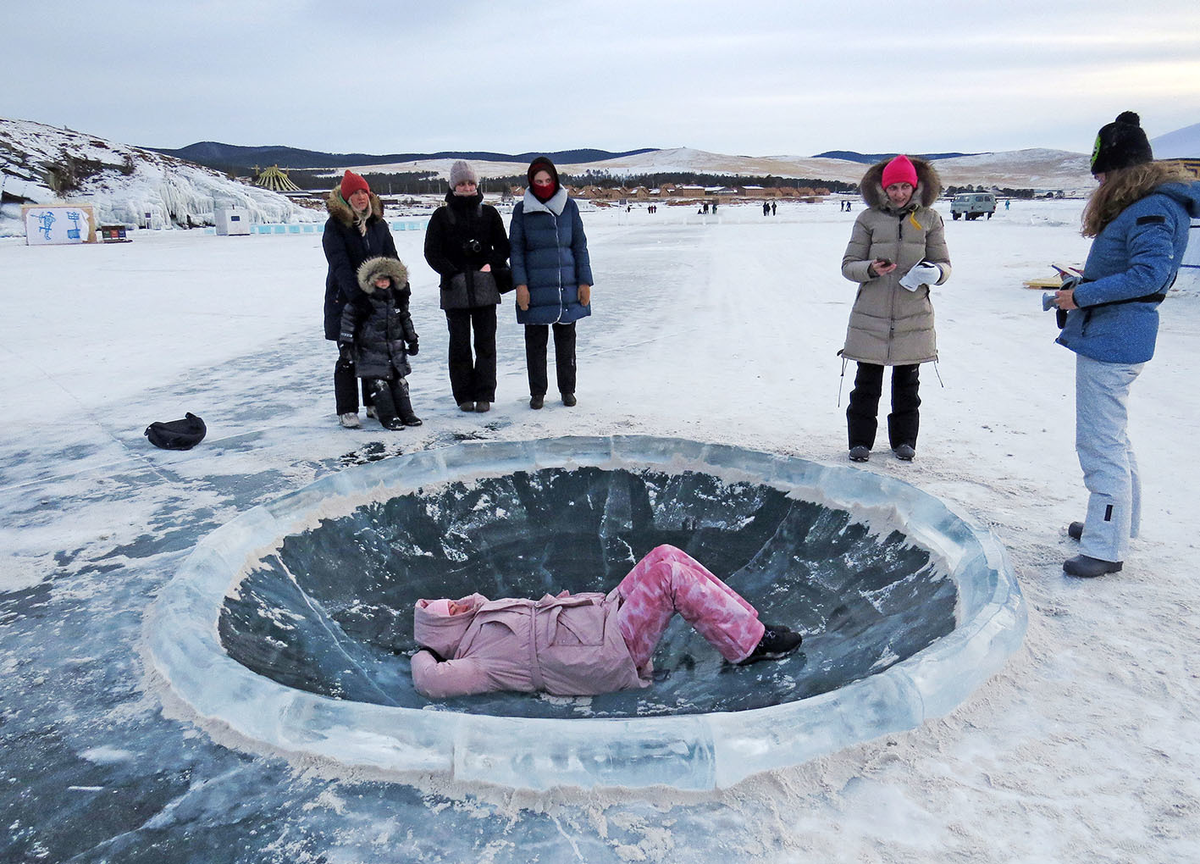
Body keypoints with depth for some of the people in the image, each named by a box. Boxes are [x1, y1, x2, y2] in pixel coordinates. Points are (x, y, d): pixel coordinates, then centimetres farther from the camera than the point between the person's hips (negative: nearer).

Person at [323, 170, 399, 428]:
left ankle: (374, 404, 24)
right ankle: (347, 411, 9)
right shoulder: (335, 225, -8)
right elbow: (339, 264, -16)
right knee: (349, 356, 1)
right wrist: (357, 295, -26)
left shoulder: (378, 223, 9)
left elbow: (391, 257, 7)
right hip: (345, 300, -5)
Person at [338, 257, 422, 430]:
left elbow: (405, 318, 18)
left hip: (396, 350, 5)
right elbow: (348, 318, -7)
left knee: (400, 382, 8)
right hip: (372, 352, -5)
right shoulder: (364, 302, -12)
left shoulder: (397, 298, 5)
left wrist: (412, 339, 20)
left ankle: (406, 413, 16)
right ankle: (388, 417, -1)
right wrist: (345, 341, -6)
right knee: (378, 384, -7)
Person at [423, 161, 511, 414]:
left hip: (485, 286, 1)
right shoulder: (442, 215, 6)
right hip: (454, 289, -1)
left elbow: (503, 247, 12)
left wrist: (491, 265, -5)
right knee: (459, 344, 1)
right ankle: (463, 396, 10)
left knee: (486, 343, 0)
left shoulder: (488, 213, 11)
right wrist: (453, 273, -8)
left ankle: (484, 395, 7)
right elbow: (432, 252, 2)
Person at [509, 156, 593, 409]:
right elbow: (516, 249, 1)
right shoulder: (522, 210, 1)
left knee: (566, 339, 8)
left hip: (566, 285, 1)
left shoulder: (569, 206, 4)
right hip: (535, 288, -1)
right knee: (535, 341, 5)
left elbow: (580, 245, 6)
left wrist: (585, 282, 1)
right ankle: (537, 392, 17)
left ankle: (567, 389, 21)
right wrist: (520, 284, -8)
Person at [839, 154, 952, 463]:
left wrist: (935, 272, -15)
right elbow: (848, 265, 1)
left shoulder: (929, 218, 5)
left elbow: (943, 263, 9)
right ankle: (860, 441, 15)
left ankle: (904, 440, 25)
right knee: (867, 382, 2)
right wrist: (871, 269, -20)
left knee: (907, 382, 12)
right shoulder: (868, 218, 1)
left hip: (913, 316, 2)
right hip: (871, 316, -1)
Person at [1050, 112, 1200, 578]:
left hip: (1111, 343, -11)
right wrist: (1084, 283, 11)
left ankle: (1106, 548, 3)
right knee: (1113, 440, 21)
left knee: (1101, 444, -5)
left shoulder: (1154, 209, -17)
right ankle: (1116, 521, 37)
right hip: (1105, 339, 11)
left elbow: (1149, 274, -25)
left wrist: (1082, 295, -19)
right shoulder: (1140, 204, 15)